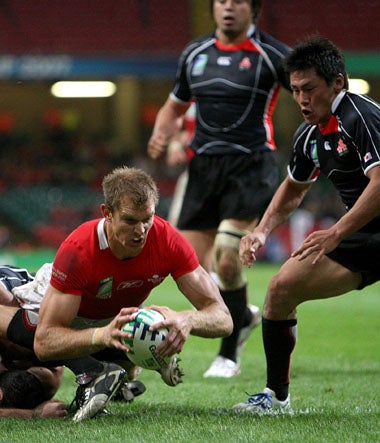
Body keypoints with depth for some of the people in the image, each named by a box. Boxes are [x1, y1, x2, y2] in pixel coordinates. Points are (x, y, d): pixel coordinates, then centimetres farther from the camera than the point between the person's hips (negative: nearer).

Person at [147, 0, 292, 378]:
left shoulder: (271, 54, -3)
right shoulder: (194, 53, 12)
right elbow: (174, 106, 24)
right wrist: (161, 134, 4)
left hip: (250, 165, -5)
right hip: (204, 164, 5)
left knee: (225, 259, -17)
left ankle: (229, 354, 1)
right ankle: (243, 315, 29)